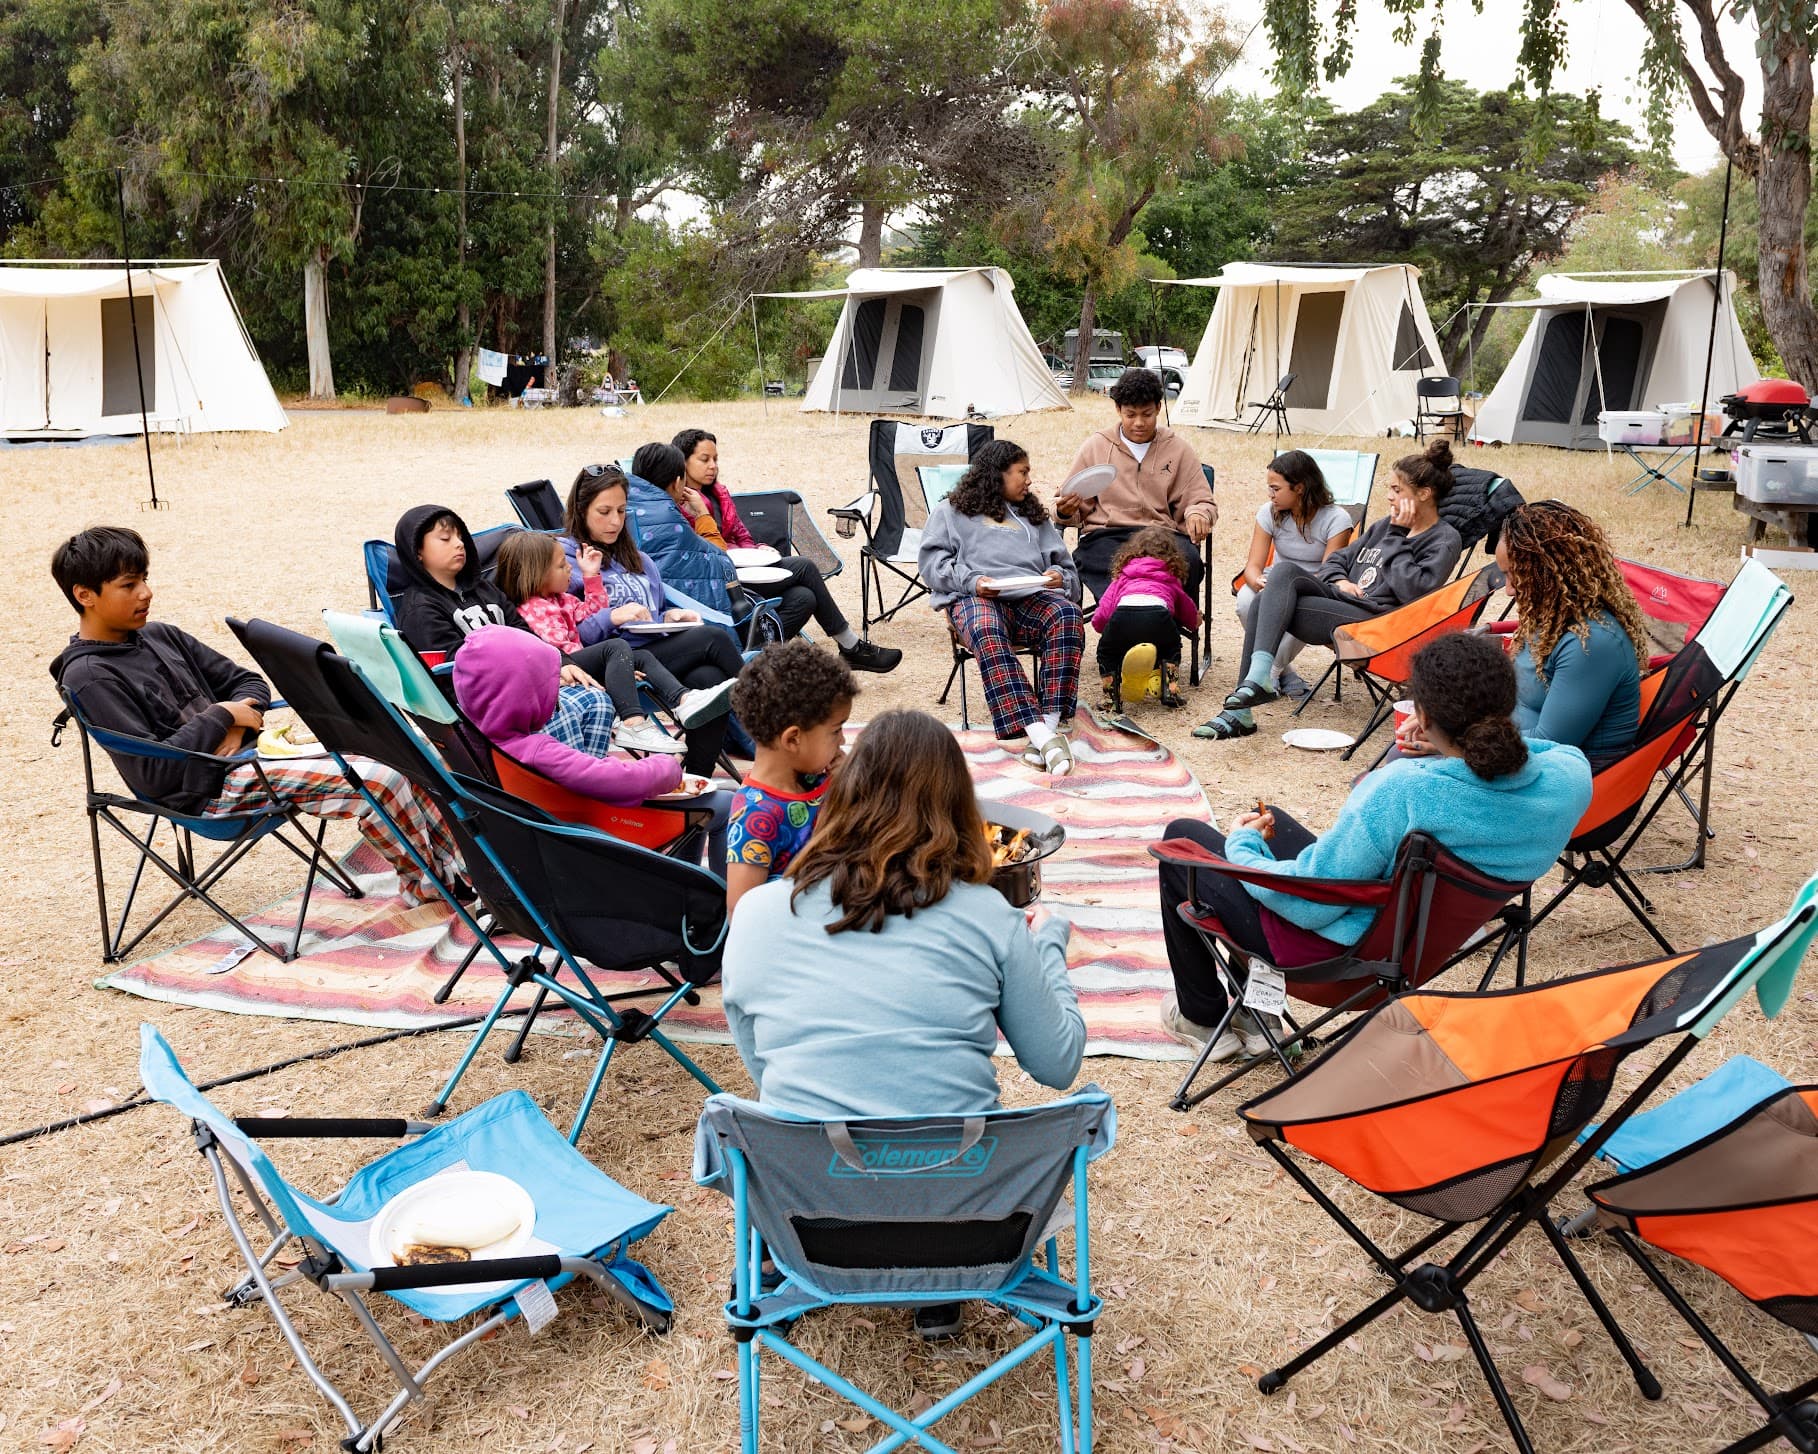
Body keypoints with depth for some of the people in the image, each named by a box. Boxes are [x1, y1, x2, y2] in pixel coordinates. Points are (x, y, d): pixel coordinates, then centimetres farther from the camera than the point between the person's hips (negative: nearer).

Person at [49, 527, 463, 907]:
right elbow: (152, 773, -19)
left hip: (247, 751, 8)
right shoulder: (89, 678, -12)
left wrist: (235, 726, -4)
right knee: (378, 783, -21)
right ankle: (428, 886, 0)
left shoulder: (158, 636, 12)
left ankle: (454, 866, 3)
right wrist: (220, 717, -12)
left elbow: (248, 682, 17)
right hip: (210, 789, -8)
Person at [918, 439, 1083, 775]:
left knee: (1068, 613, -33)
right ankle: (1040, 734, -53)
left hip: (1033, 596, 3)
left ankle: (1051, 723, -43)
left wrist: (1059, 577, 4)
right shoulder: (952, 512, 24)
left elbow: (1066, 567, 29)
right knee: (988, 632, -40)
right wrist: (970, 580, -9)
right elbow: (933, 561, 10)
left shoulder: (1034, 515, 37)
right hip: (976, 598, -3)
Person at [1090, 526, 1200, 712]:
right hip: (1158, 613, 1)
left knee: (1107, 653, 27)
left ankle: (1111, 699, 9)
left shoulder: (1122, 576, 35)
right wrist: (1195, 621, 72)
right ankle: (1170, 690, 14)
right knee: (1171, 648, 33)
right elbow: (1193, 618, 47)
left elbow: (1098, 620, 29)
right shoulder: (1171, 578, 37)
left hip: (1123, 613, 0)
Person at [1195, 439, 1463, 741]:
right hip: (1342, 600, 8)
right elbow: (1337, 558, 27)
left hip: (1374, 621, -8)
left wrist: (1398, 538, -8)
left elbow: (1413, 590, -16)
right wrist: (1339, 580, 5)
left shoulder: (1445, 541, 0)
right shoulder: (1387, 524, 23)